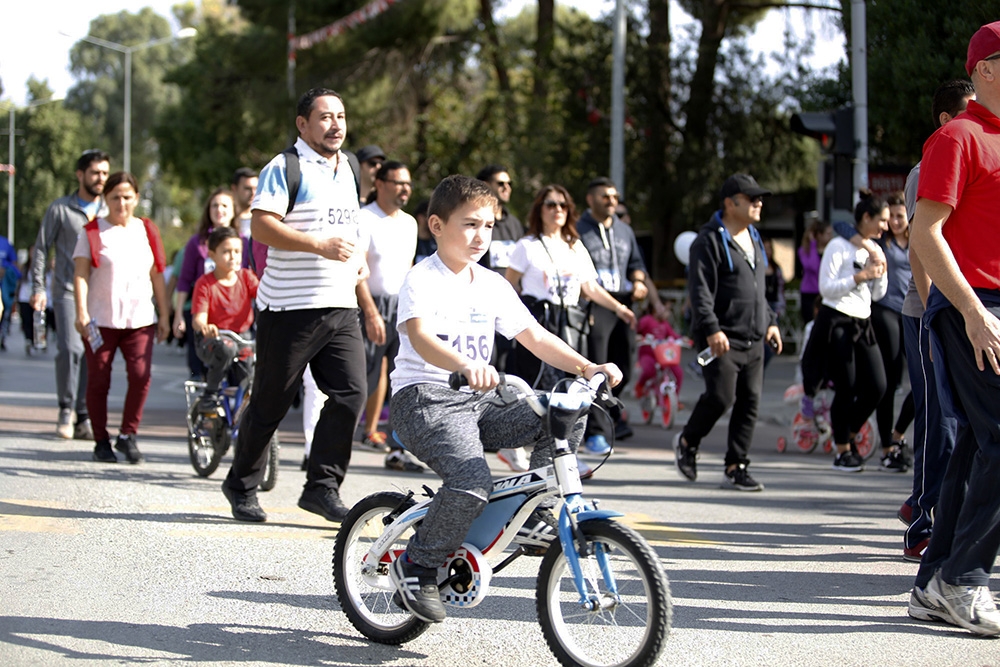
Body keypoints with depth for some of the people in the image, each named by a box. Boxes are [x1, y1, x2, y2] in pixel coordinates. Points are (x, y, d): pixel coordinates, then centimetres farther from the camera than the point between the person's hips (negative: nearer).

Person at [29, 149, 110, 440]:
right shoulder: (60, 209, 4)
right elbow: (41, 249, 6)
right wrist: (38, 288, -2)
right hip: (68, 291, -3)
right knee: (70, 348, -16)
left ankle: (84, 417, 8)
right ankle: (66, 408, 1)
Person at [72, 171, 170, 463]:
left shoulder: (147, 231, 13)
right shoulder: (92, 232, 3)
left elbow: (157, 275, 16)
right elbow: (81, 274, -3)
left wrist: (164, 315, 12)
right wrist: (81, 312, -14)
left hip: (140, 319, 2)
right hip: (100, 319, -2)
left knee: (141, 375, -13)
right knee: (98, 381, 1)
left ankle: (128, 434, 2)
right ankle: (101, 440, 14)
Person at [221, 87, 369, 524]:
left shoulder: (346, 170, 18)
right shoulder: (285, 168, -6)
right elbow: (263, 227, -18)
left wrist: (357, 259, 13)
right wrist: (319, 245, -25)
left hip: (340, 307, 6)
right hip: (289, 307, -6)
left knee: (351, 394, -8)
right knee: (271, 403, 3)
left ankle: (322, 487, 0)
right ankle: (242, 486, 20)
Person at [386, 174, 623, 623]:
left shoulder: (491, 285, 13)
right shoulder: (423, 280, -9)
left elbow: (535, 337, 12)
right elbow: (420, 336, -28)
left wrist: (586, 368, -4)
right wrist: (465, 366, -48)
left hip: (478, 401, 7)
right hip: (424, 400, -7)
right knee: (472, 481, -31)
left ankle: (533, 515, 1)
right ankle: (418, 565, -10)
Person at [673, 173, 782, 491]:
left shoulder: (752, 238, 19)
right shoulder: (710, 240, -8)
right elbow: (700, 290, -15)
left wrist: (770, 322, 22)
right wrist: (711, 329, -23)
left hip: (753, 340, 8)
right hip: (722, 339, -8)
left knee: (750, 402, 3)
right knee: (721, 396, -13)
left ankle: (736, 468, 8)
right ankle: (687, 441, 14)